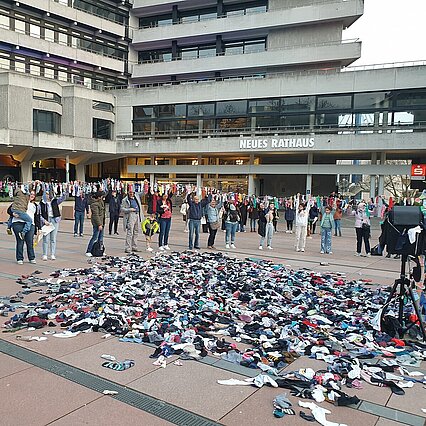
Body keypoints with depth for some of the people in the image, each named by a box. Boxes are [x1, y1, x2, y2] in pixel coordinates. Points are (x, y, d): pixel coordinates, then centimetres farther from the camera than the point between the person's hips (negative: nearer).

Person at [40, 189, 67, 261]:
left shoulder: (55, 201, 5)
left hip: (55, 220, 1)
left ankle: (53, 254, 11)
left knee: (53, 239, 5)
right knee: (46, 238, -2)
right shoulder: (42, 203, 2)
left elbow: (62, 198, -11)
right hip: (46, 221, -1)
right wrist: (44, 220, -9)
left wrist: (64, 194, -31)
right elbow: (39, 214, 3)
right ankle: (45, 255, 5)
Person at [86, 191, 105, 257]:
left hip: (101, 222, 10)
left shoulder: (100, 201, 8)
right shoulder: (94, 204, -19)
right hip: (97, 222, -10)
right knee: (95, 237, -8)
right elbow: (96, 215, -22)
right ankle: (88, 251, -1)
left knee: (101, 237, 14)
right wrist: (99, 224, -23)